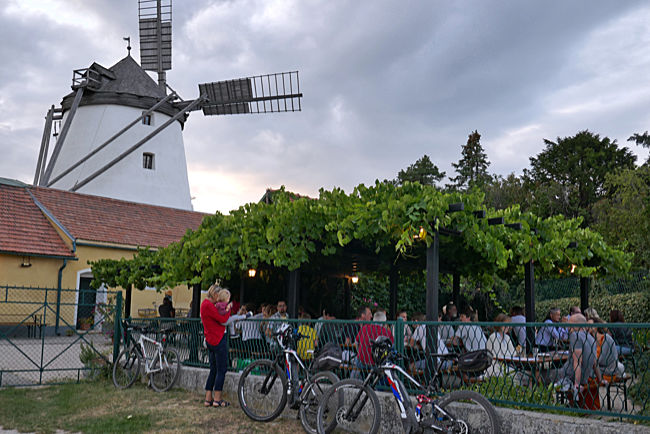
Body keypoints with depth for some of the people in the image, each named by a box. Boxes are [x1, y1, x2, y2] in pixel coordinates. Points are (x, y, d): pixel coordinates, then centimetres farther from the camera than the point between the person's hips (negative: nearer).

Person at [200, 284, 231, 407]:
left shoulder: (205, 304, 15)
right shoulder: (208, 305, -17)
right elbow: (223, 319, -21)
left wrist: (225, 309, 4)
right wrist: (228, 309, -5)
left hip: (210, 341, 10)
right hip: (218, 340, -10)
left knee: (213, 370, 13)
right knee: (221, 369, -3)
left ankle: (208, 399, 15)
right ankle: (217, 400, 1)